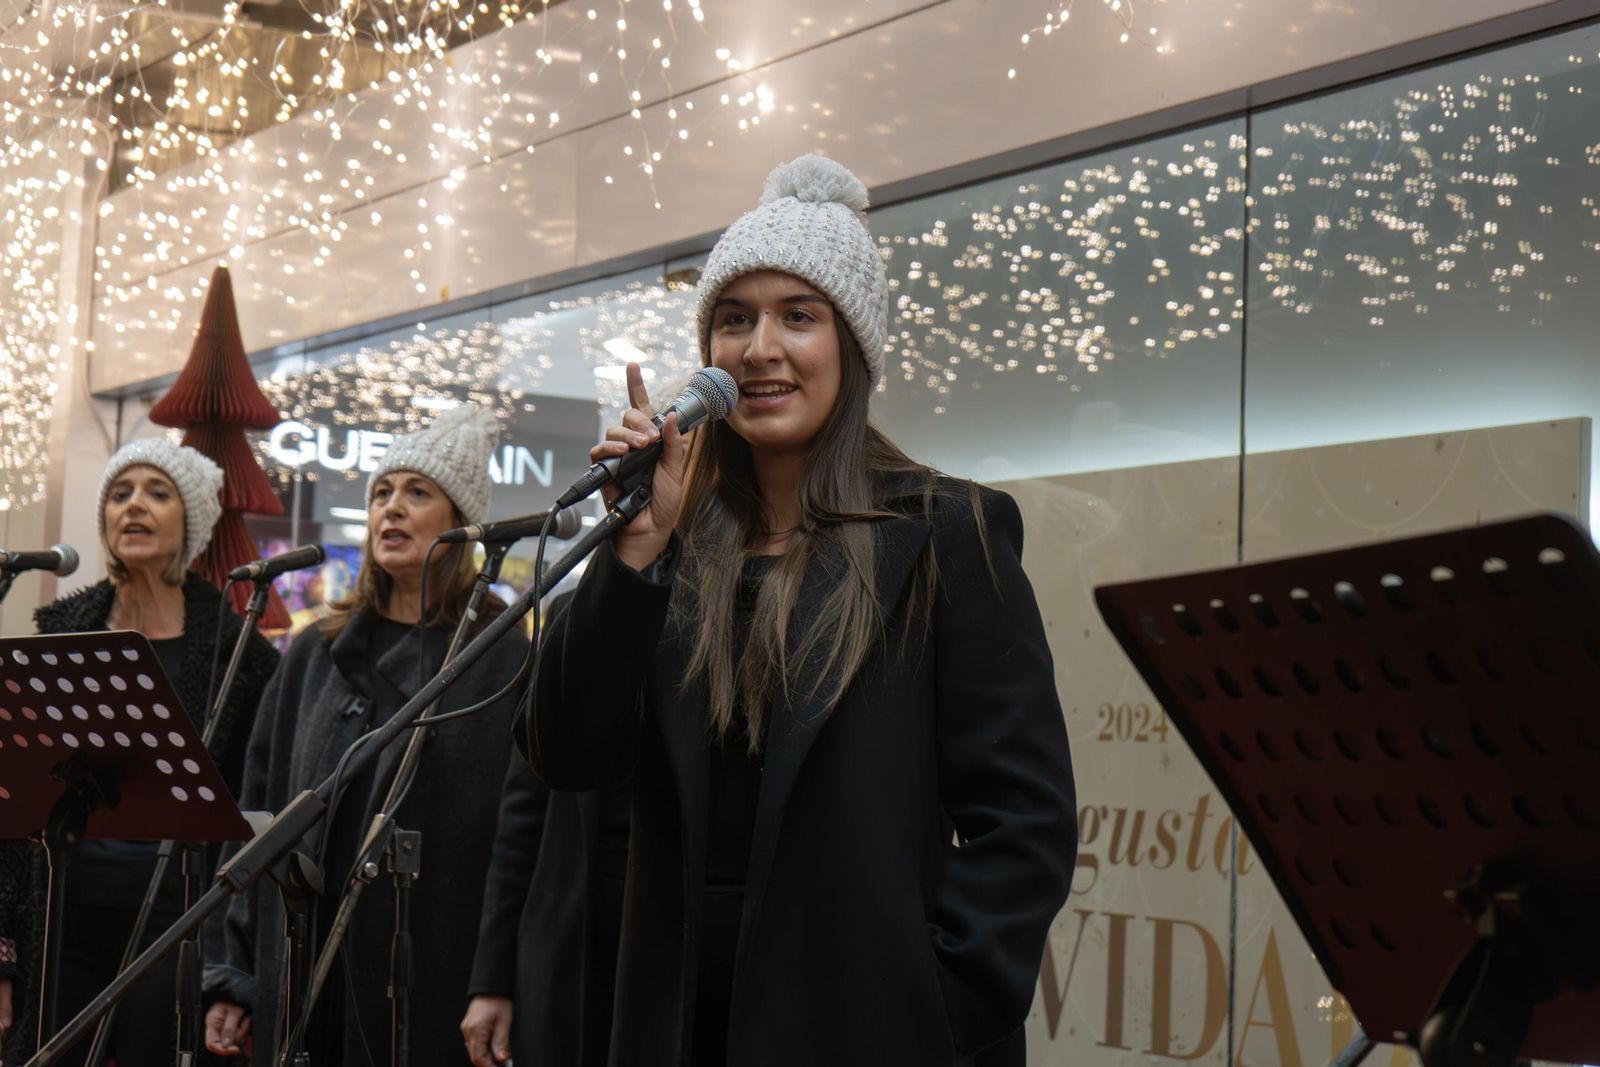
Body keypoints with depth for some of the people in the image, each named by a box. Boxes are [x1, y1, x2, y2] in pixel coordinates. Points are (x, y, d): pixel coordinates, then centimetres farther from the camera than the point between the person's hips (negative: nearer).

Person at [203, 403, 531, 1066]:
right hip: (303, 973, 4)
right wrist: (232, 978, 8)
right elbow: (259, 818, 14)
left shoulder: (502, 662, -2)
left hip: (432, 976, -4)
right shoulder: (315, 656, 14)